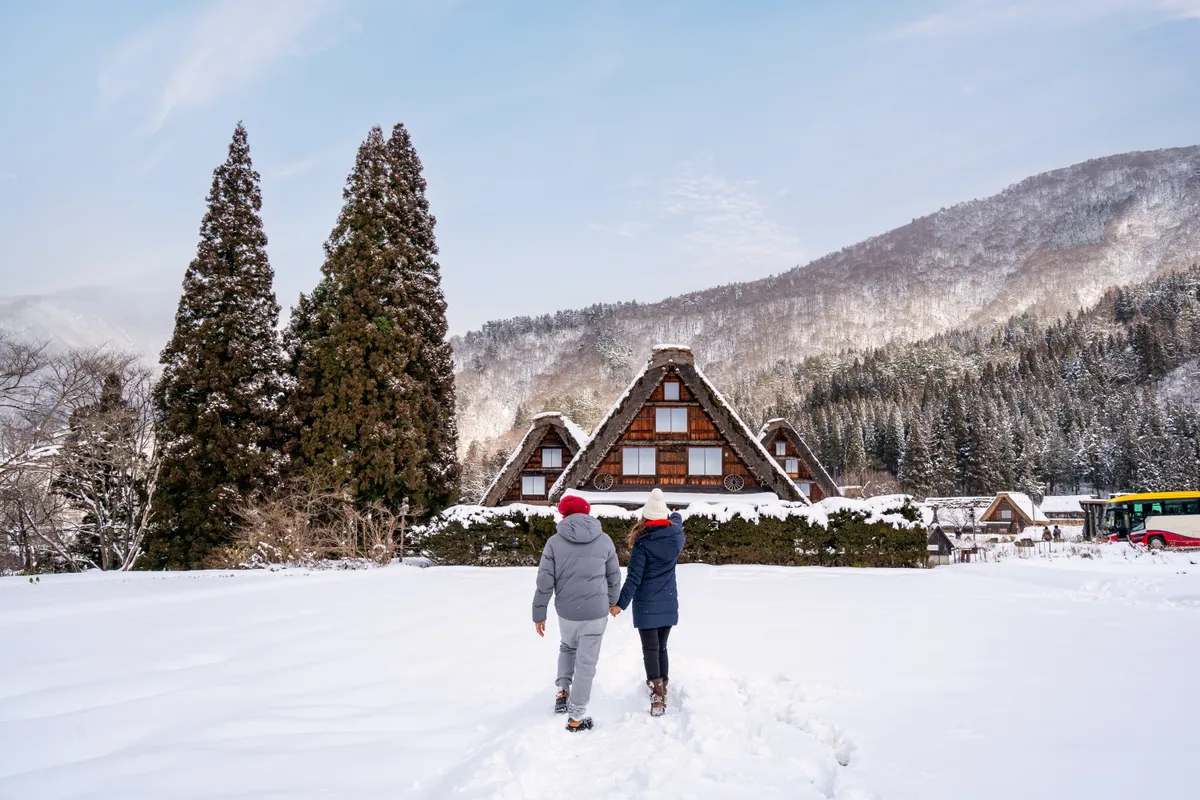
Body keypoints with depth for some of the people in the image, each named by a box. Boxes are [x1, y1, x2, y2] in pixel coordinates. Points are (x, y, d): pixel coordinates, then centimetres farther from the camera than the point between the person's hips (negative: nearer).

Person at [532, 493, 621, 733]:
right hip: (596, 612, -1)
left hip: (566, 612, 1)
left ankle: (563, 690, 20)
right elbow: (614, 577, 7)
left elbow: (545, 582, -6)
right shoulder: (604, 540, -1)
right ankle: (576, 717, 13)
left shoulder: (554, 542, -6)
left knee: (567, 647, 30)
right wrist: (612, 602, 24)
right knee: (586, 662, 7)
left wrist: (539, 614, 4)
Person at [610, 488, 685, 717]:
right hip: (668, 603, 5)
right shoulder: (677, 535, -2)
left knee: (650, 649, -3)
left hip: (646, 604, -5)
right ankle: (662, 687, 29)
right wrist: (671, 514, 45)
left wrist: (621, 603, -12)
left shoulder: (642, 543, -15)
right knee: (661, 646, 18)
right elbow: (677, 519, 24)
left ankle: (657, 695, -13)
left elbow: (634, 577, -17)